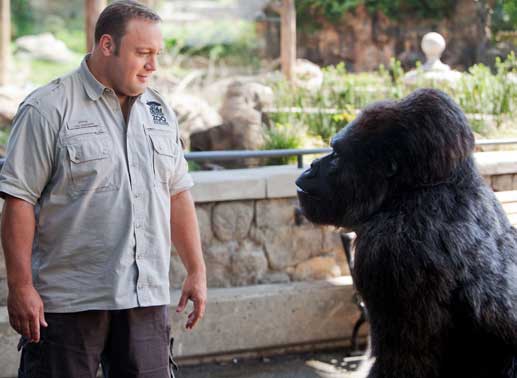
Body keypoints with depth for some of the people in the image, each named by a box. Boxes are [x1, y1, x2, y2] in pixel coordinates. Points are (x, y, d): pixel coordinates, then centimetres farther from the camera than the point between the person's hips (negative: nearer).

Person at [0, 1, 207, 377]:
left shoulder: (158, 111, 13)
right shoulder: (47, 109, -7)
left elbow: (178, 194, 18)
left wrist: (197, 271, 12)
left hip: (146, 300, 6)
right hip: (68, 303, -5)